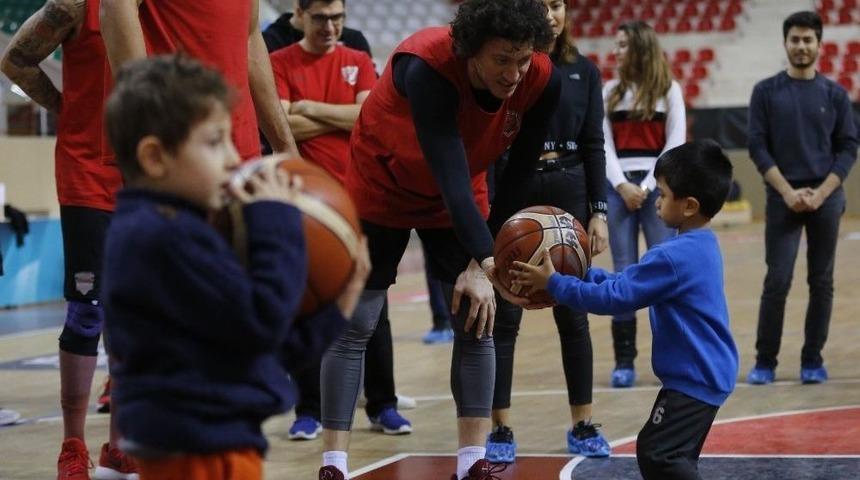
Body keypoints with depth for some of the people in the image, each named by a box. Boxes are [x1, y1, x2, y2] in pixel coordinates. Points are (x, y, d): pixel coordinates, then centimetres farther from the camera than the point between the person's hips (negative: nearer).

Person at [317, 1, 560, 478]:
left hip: (462, 194, 4)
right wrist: (487, 262, -48)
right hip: (381, 186, -4)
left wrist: (481, 260, -14)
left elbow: (517, 174, -13)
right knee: (354, 325, -5)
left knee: (477, 321, -3)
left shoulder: (541, 81, -24)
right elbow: (450, 175, -41)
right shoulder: (427, 67, -37)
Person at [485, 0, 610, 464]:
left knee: (573, 314, 8)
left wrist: (598, 211, 2)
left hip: (568, 197, 3)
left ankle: (582, 425, 16)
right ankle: (501, 429, 7)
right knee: (505, 315, 0)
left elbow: (593, 145, 7)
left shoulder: (584, 72, 6)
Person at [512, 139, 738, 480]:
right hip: (702, 374, 11)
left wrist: (554, 283, -15)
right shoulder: (700, 247, 11)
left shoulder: (673, 258, -23)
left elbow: (614, 296, -21)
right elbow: (628, 282, 15)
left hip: (694, 378, -11)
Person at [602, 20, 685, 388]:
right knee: (624, 274, 1)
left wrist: (646, 185, -9)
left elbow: (675, 142, -1)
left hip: (656, 186, -2)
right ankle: (624, 361, 2)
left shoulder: (669, 89, 4)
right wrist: (621, 184, -8)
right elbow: (604, 143, 6)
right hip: (618, 187, 2)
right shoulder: (610, 91, 12)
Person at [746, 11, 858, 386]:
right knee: (777, 282, -6)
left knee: (821, 282, 4)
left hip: (826, 198, 1)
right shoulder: (766, 92, 3)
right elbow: (758, 147, -1)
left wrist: (821, 193, -9)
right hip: (782, 198, -1)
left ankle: (813, 360, 12)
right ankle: (765, 361, 2)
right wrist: (788, 192, -11)